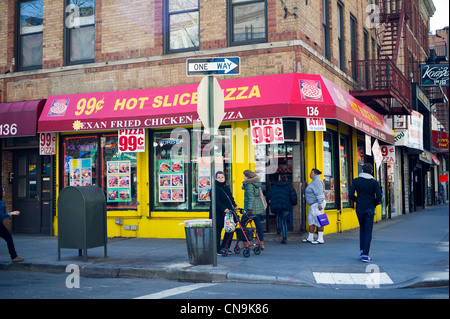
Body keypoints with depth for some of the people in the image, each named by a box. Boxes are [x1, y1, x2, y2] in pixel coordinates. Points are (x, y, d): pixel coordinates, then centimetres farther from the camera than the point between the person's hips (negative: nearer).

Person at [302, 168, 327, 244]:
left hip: (317, 204, -11)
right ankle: (310, 238, 18)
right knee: (311, 220, 12)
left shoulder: (317, 181, -14)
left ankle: (320, 239, -9)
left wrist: (320, 204, -26)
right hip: (313, 204, 11)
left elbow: (319, 193, -21)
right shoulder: (314, 181, 18)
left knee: (318, 221, -9)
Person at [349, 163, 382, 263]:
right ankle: (365, 255, -3)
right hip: (369, 209, -2)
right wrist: (374, 204, 7)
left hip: (359, 209, 2)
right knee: (368, 231, 1)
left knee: (362, 229, 20)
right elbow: (379, 197, -12)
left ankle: (361, 251, 18)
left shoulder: (356, 181, -1)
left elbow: (351, 195, -6)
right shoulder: (374, 182, -6)